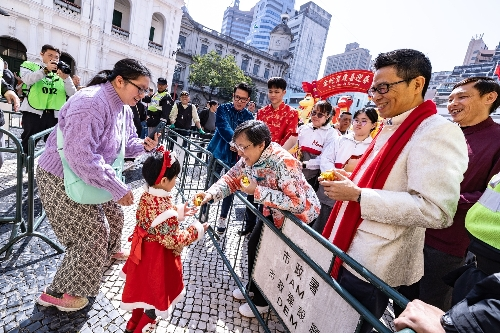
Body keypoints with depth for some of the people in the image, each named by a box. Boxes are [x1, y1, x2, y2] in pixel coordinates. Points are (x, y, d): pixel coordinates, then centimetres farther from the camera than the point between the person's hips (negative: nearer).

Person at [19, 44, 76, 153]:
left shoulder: (61, 72, 16)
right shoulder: (30, 66, 12)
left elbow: (72, 94, 3)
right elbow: (28, 80, -10)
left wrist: (66, 78, -13)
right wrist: (46, 69, -20)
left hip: (55, 115, 2)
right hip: (34, 113, -2)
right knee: (27, 146, 2)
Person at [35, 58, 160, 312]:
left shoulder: (123, 106, 0)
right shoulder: (90, 103, -30)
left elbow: (126, 142, 8)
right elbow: (81, 156, -37)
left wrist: (143, 145, -15)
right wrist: (118, 188, -35)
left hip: (88, 176, 9)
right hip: (61, 179, -9)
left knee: (112, 214, 21)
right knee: (93, 233, -2)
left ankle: (109, 252, 51)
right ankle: (58, 293, 19)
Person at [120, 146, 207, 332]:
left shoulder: (147, 195, -7)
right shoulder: (163, 207, -35)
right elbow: (171, 240, -28)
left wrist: (179, 212, 7)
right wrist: (196, 231, -18)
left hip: (145, 252, 9)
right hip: (158, 258, -9)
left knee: (143, 288, 30)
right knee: (156, 293, 17)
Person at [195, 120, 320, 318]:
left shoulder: (283, 162, -37)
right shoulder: (248, 158, -14)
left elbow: (297, 202, -41)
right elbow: (231, 179, -6)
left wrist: (257, 191, -39)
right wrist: (211, 194, -25)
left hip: (300, 213, -7)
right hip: (275, 210, 8)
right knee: (254, 244, 15)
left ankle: (261, 302, 30)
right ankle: (253, 288, 41)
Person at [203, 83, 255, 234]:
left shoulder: (249, 117, 3)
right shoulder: (223, 108, -3)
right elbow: (223, 128, -20)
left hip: (236, 157, 2)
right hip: (218, 152, -2)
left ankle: (223, 218, 27)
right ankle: (203, 213, 26)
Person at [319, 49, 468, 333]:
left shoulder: (438, 132, -17)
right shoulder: (391, 128, 12)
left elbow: (436, 211, -26)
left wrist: (357, 195, -24)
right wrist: (350, 183, 7)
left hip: (371, 268, -9)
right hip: (347, 252, 9)